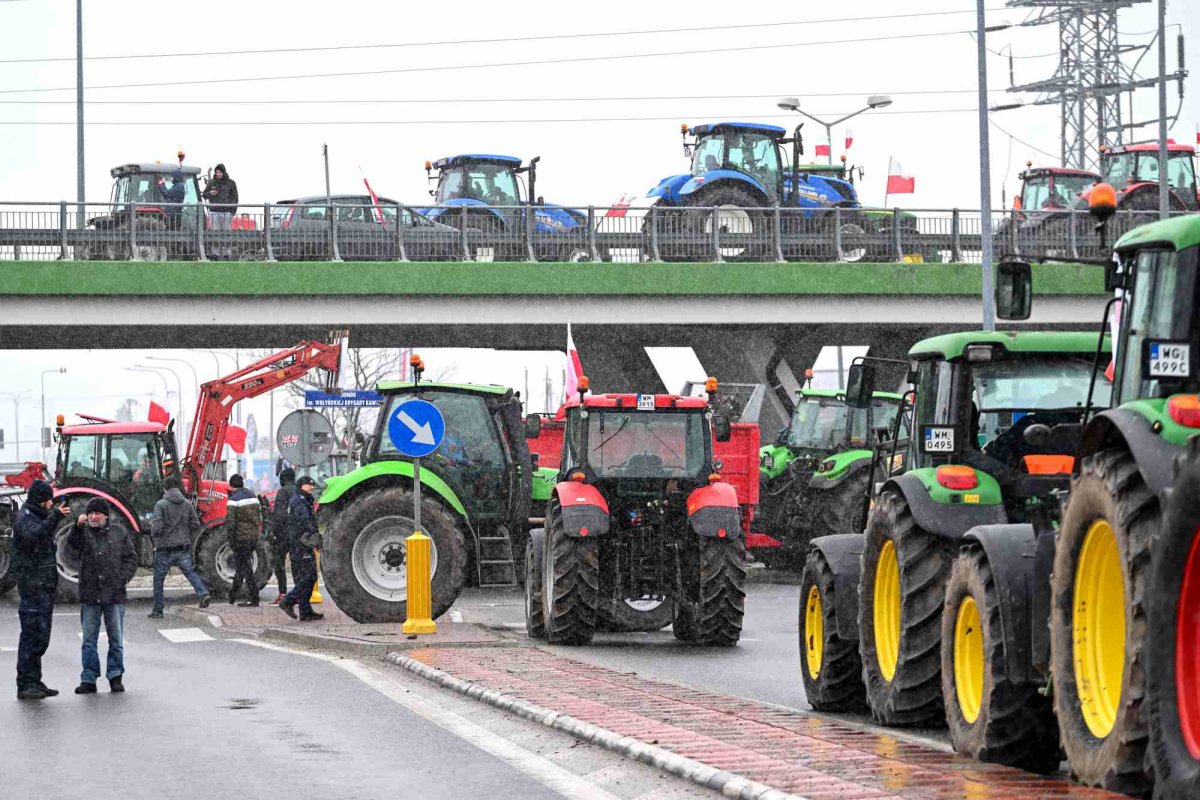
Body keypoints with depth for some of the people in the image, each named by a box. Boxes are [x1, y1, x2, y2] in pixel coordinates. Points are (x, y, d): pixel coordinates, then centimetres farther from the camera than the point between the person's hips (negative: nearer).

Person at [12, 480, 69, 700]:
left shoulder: (37, 516, 19)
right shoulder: (25, 517, -12)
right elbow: (33, 534, -35)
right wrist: (54, 517, -41)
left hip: (44, 585, 10)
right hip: (33, 585, -10)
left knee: (40, 635, 14)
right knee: (33, 634, -12)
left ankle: (34, 682, 20)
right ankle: (26, 685, -12)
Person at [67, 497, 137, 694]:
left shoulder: (119, 532, 5)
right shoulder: (83, 532, 5)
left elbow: (131, 558, 7)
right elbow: (72, 543, -17)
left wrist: (122, 578, -7)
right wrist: (78, 526, -34)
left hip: (114, 595, 0)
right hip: (89, 596, 0)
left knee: (116, 639, 7)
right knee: (89, 640, 3)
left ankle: (116, 677, 16)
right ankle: (88, 680, 6)